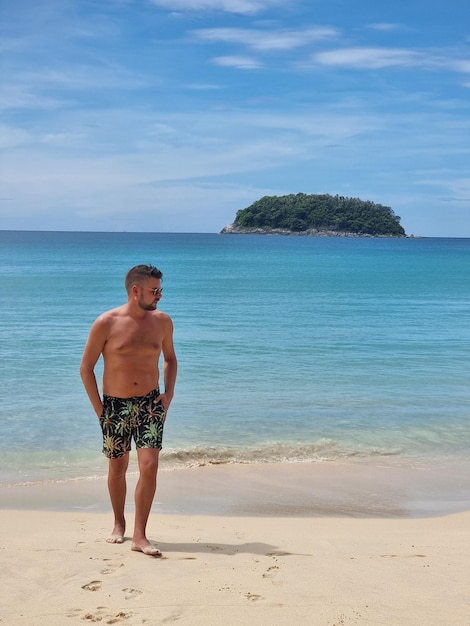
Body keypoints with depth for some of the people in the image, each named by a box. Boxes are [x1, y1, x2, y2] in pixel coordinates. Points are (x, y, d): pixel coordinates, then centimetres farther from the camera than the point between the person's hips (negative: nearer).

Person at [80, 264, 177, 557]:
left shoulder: (162, 322, 1)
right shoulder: (106, 323, -9)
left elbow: (170, 359, 17)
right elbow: (86, 368, -3)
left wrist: (169, 393, 4)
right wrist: (99, 408, -6)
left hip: (150, 404, 1)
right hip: (115, 405, -1)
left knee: (149, 466, -10)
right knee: (117, 468, 12)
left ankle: (140, 535, -2)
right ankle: (119, 524, 34)